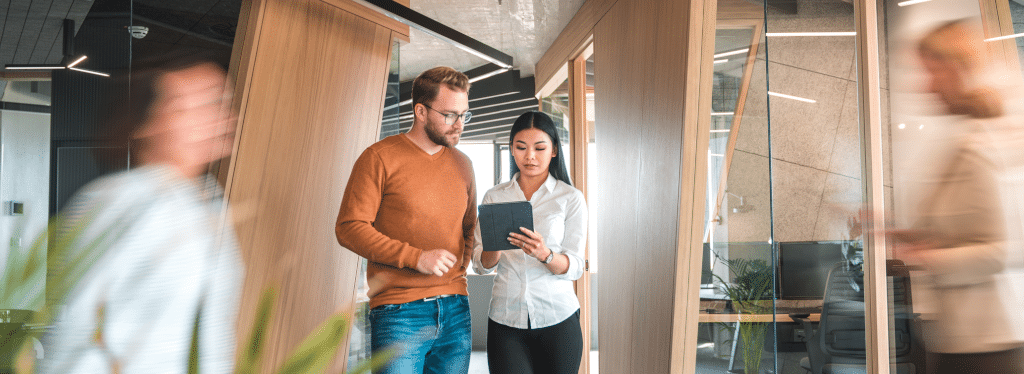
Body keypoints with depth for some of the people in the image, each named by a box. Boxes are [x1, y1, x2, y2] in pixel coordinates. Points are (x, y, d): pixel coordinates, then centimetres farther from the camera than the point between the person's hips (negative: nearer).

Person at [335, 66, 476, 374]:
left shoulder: (462, 164, 14)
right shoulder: (380, 157, -3)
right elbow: (349, 227, -9)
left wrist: (461, 263, 5)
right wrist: (415, 257, -15)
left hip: (456, 311, 5)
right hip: (399, 311, -5)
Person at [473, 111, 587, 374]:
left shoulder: (571, 198, 1)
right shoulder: (494, 197, 7)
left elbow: (575, 268, -5)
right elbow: (480, 265, 5)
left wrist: (544, 254, -25)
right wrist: (495, 246, -17)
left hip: (557, 319, -1)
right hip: (505, 319, 1)